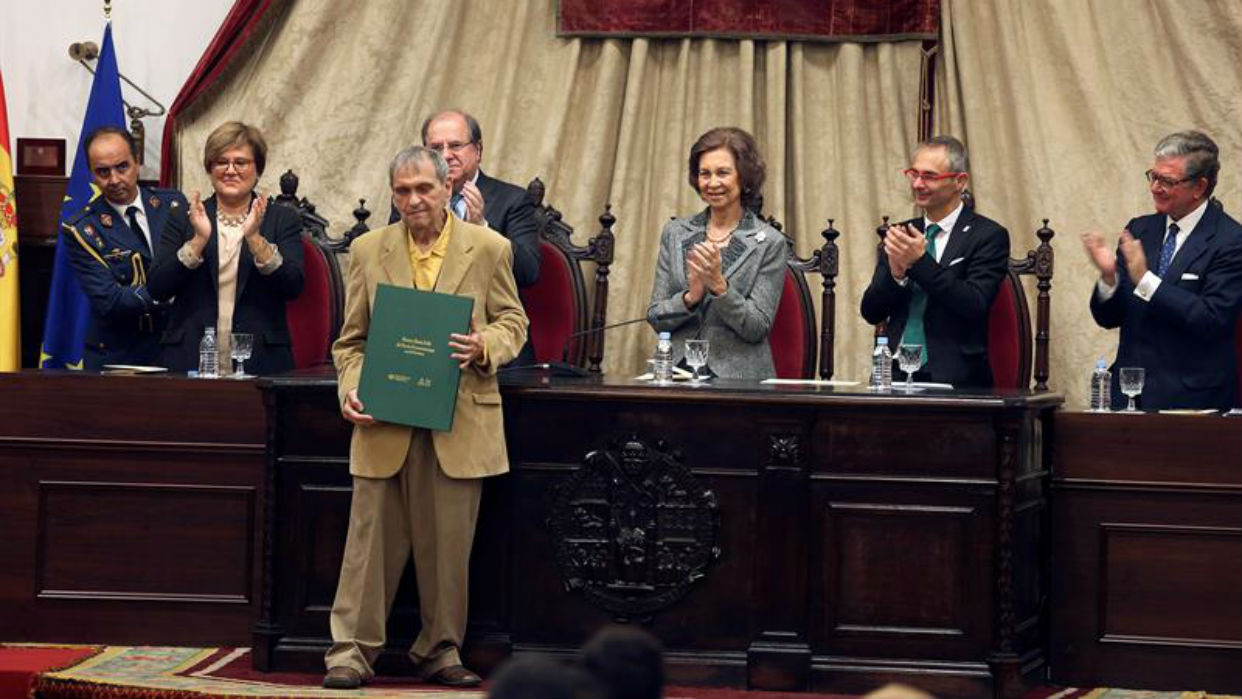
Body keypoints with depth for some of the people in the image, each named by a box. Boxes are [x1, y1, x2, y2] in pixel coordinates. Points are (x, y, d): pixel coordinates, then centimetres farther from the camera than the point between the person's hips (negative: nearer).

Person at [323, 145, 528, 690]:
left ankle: (441, 651, 16)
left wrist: (484, 347, -14)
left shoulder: (488, 249, 3)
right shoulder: (368, 251, 7)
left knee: (449, 543, 4)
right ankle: (352, 651, 5)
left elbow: (513, 322, 8)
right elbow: (351, 339, 10)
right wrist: (351, 392, -6)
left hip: (459, 424, 0)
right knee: (372, 538, 0)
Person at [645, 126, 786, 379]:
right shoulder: (675, 233, 12)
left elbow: (758, 329, -2)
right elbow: (655, 318, 9)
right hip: (678, 372, 2)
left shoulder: (769, 243, 2)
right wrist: (690, 297, -9)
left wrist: (719, 286, -15)